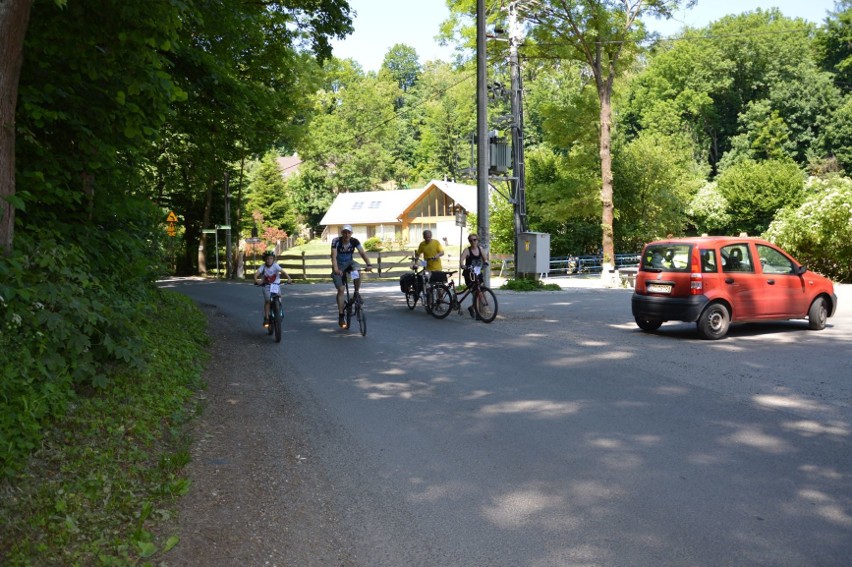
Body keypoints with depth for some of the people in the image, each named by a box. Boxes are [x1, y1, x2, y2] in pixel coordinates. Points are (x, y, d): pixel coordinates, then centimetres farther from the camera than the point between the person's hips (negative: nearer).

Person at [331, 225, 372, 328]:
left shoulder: (354, 241, -15)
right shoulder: (336, 241, -22)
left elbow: (362, 253, -23)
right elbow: (334, 256, -32)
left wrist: (369, 264, -41)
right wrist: (336, 269, -49)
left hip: (349, 263, 2)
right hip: (339, 266, -2)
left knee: (357, 274, -33)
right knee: (341, 289, -11)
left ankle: (356, 293, -7)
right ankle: (341, 316, -6)